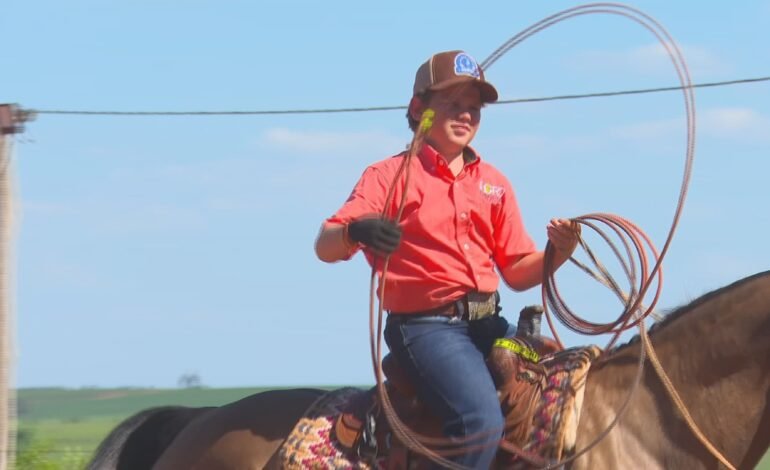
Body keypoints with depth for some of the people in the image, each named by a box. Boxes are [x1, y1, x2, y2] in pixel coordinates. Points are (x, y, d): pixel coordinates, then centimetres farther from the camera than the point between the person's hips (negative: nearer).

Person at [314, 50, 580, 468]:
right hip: (426, 327, -6)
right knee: (481, 421, -29)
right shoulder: (390, 176, 1)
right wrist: (355, 233, -34)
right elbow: (325, 246, -10)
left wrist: (557, 254, -7)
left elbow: (517, 272, 16)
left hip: (488, 323, 6)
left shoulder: (494, 184, 17)